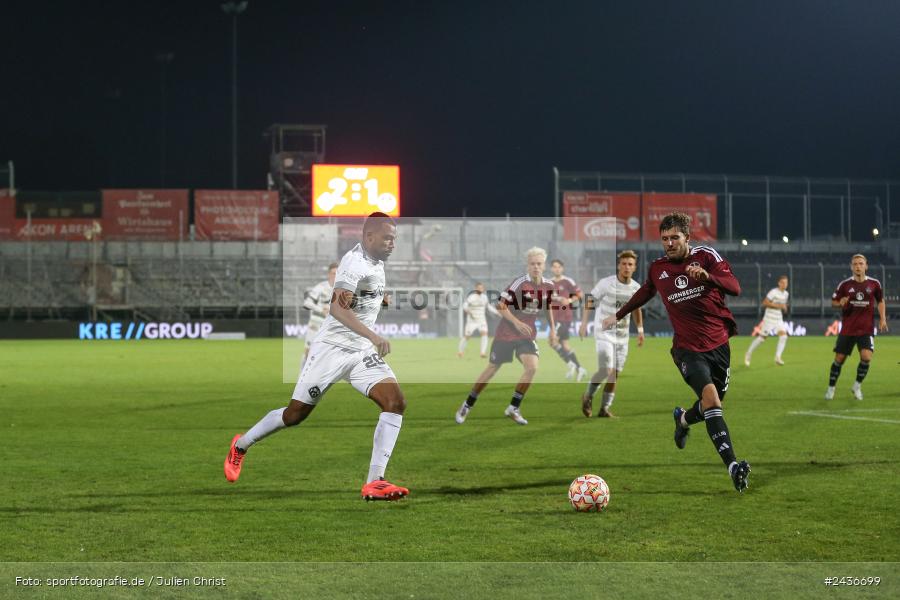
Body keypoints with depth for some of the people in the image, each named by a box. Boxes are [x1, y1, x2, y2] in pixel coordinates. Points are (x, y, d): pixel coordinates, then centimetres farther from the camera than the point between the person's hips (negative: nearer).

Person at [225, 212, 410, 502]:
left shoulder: (375, 260, 8)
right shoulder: (355, 262, -20)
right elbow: (337, 307, -35)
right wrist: (374, 337, -43)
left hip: (362, 352, 7)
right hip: (332, 348, -7)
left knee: (396, 402, -15)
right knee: (295, 415, 3)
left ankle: (374, 483, -18)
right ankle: (241, 445, 31)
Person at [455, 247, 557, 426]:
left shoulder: (548, 285, -2)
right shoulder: (519, 284, -20)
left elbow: (549, 306, 18)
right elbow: (500, 305, -18)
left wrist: (552, 329, 14)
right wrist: (517, 322, -27)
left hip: (527, 334, 4)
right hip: (505, 334, -4)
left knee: (532, 367, -17)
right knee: (492, 370, 5)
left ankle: (513, 408, -2)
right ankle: (467, 406, 23)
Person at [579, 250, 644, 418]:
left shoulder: (636, 288, 2)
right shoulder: (606, 283, -12)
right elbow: (590, 300, -3)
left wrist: (640, 330, 18)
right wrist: (584, 323, -7)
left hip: (622, 337, 5)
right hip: (604, 333, -5)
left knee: (615, 374, 3)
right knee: (605, 371, -15)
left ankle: (605, 408, 13)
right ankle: (588, 396, 11)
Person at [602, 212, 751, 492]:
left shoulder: (706, 256, -3)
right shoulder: (657, 268, 5)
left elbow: (734, 287, -16)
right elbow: (645, 292, 28)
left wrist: (707, 276, -35)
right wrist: (618, 315, 38)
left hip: (718, 343, 1)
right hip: (688, 348, -1)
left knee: (712, 404, 14)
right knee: (710, 396, -25)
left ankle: (683, 419, 52)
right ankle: (733, 465, -35)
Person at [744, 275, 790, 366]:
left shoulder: (786, 294, 9)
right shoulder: (773, 292, -15)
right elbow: (765, 303, -21)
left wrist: (784, 307, 3)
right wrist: (778, 306, -23)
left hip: (779, 319, 6)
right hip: (769, 319, -6)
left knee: (783, 336, -14)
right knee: (762, 338, -1)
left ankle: (778, 357, -12)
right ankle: (748, 354, 18)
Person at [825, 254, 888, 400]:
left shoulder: (874, 284, 0)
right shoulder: (845, 284, -2)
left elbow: (880, 301, 16)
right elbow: (833, 301, 8)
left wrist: (882, 319, 4)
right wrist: (840, 303, -16)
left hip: (866, 329, 0)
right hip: (847, 329, 0)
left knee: (866, 357, -18)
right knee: (839, 359, 2)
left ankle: (857, 386, 6)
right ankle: (831, 388, 21)